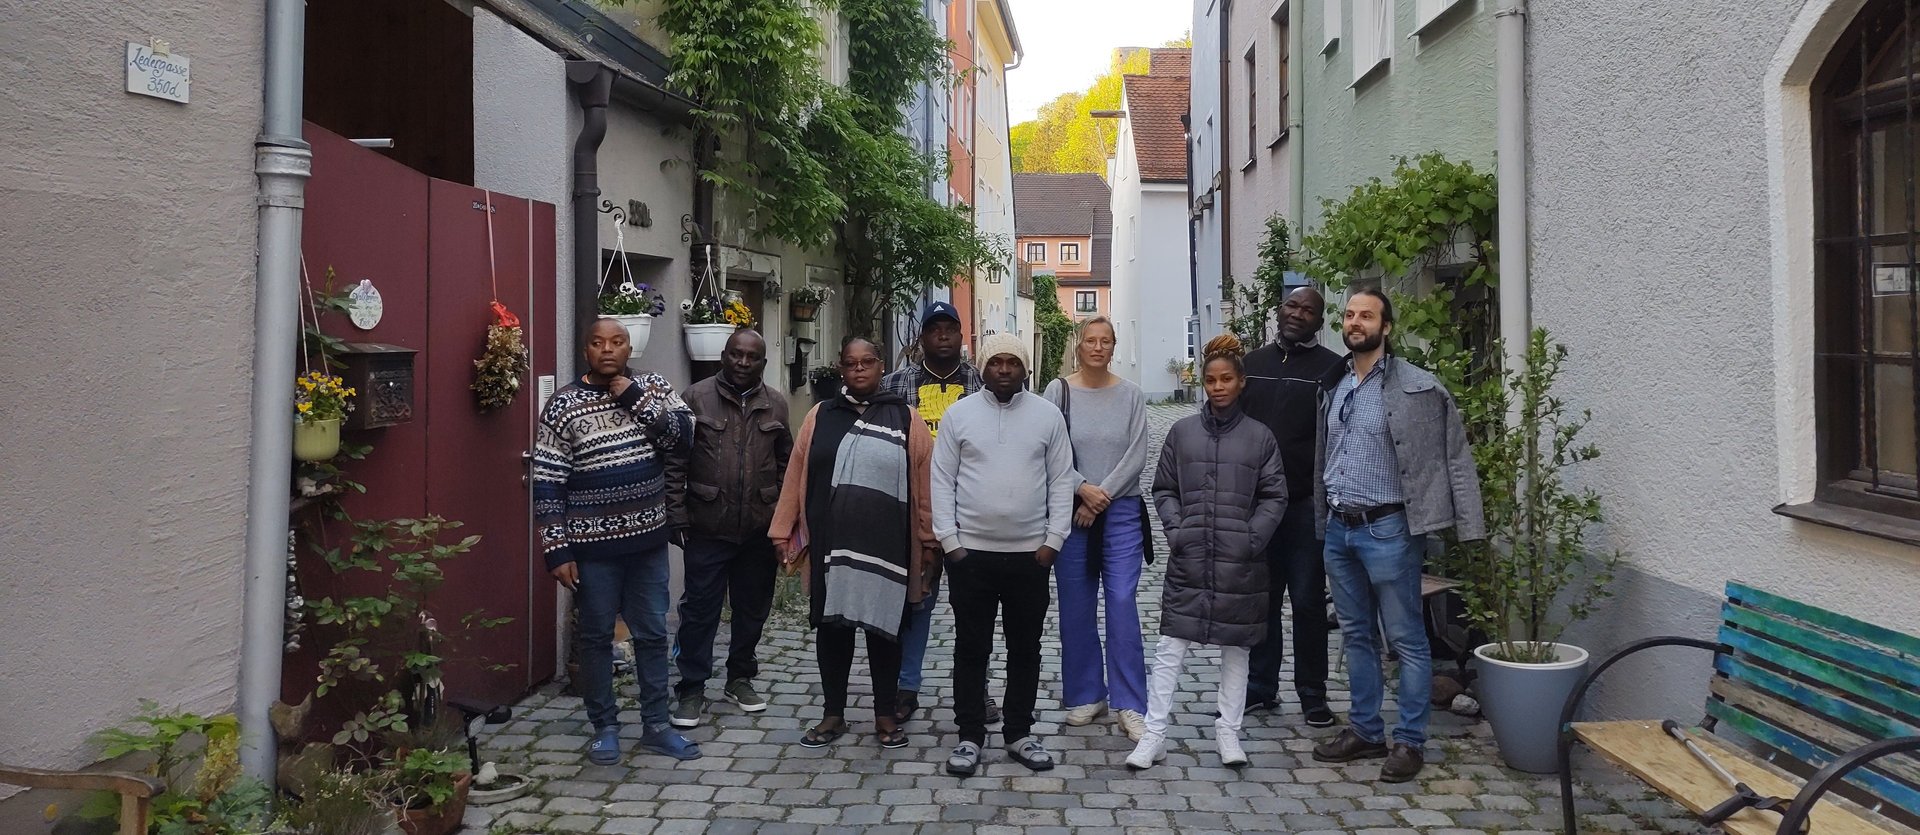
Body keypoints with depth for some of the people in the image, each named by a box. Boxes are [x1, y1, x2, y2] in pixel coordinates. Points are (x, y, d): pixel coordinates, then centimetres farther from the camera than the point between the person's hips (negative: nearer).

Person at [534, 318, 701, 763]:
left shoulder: (653, 388, 3)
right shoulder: (563, 405, -8)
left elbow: (683, 438, -10)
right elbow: (546, 484, -9)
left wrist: (637, 400, -17)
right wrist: (557, 551, -13)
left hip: (648, 541, 3)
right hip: (593, 547, -3)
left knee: (653, 634, 11)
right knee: (597, 637, 8)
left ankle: (656, 725, 24)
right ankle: (605, 727, 23)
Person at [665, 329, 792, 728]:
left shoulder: (776, 405, 6)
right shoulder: (696, 397, -3)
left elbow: (787, 465, 9)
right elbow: (675, 462, -4)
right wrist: (676, 516, -8)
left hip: (760, 530, 3)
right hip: (707, 527, -3)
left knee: (753, 608, 13)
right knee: (700, 609, 3)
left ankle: (740, 679, 30)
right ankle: (691, 690, 13)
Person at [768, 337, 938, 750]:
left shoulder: (905, 419, 2)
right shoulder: (819, 418, 7)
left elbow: (924, 484, 1)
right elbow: (796, 478, 7)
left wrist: (929, 540, -2)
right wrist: (782, 532, 3)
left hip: (887, 547, -1)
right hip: (830, 545, 2)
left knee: (883, 627, 9)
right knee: (832, 627, 9)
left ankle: (885, 715, 22)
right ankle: (833, 714, 23)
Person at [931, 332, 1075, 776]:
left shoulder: (1047, 414, 2)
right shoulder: (958, 414, 0)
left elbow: (1061, 482, 3)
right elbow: (942, 482, 0)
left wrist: (1053, 541, -4)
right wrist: (950, 541, -6)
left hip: (1030, 553, 1)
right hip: (971, 552, -1)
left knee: (1025, 649, 10)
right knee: (971, 649, 6)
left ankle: (1019, 733, 24)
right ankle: (970, 736, 18)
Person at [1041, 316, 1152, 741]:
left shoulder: (1130, 396, 3)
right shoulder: (1058, 392, 1)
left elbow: (1136, 456, -2)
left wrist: (1102, 495, -10)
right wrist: (1082, 488, -14)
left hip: (1121, 511, 0)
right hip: (1070, 511, 1)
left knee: (1122, 603, -6)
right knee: (1077, 607, 7)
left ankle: (1129, 704, 0)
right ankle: (1086, 696, 21)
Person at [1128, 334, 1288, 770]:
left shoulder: (1260, 436, 3)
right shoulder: (1182, 431, 5)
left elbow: (1275, 496, 3)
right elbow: (1164, 490, 8)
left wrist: (1253, 537, -9)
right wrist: (1176, 530, -4)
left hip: (1240, 563, 0)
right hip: (1188, 560, 0)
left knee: (1235, 647, 10)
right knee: (1171, 646, -1)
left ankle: (1228, 731, 22)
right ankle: (1154, 734, 5)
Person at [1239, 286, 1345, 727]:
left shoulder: (1332, 369, -1)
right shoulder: (1253, 363, 12)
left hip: (1307, 504, -4)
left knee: (1307, 600, 3)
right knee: (1261, 598, 11)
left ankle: (1313, 694, 15)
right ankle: (1260, 687, 22)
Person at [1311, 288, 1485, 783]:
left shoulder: (1416, 388, -9)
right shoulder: (1338, 387, 11)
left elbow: (1455, 457, -11)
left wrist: (1469, 528, -16)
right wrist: (1323, 520, 13)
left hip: (1387, 528, -7)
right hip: (1339, 528, 7)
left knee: (1406, 639, 2)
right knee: (1356, 635, 14)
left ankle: (1410, 742, 12)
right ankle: (1365, 732, 25)